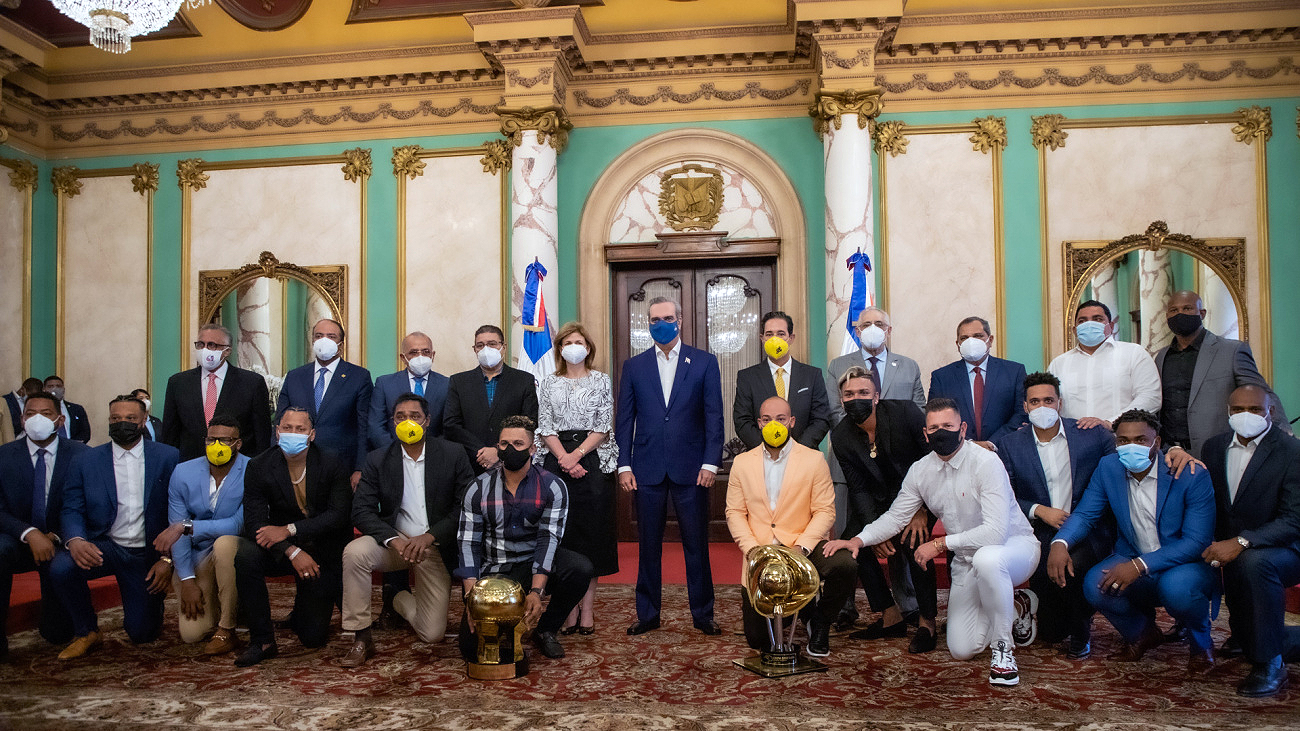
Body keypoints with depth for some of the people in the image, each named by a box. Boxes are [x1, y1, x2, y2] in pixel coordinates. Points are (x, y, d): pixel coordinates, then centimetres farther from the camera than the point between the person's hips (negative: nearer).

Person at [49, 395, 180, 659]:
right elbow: (71, 510, -3)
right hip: (103, 546, 1)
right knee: (61, 567, -31)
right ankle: (86, 632, -4)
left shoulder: (169, 457, -3)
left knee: (143, 633, -1)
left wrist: (168, 559, -10)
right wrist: (75, 540, -25)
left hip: (147, 555, -1)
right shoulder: (85, 462, 2)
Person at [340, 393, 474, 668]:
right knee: (354, 552, -33)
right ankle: (362, 639, -16)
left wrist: (429, 537, -21)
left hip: (436, 546, -1)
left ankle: (402, 601, 33)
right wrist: (394, 540, -25)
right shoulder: (377, 460, -2)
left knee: (432, 634, -4)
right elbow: (361, 511, -8)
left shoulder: (453, 455, -6)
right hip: (394, 540, 1)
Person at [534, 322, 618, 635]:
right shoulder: (549, 384, 11)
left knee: (591, 531, -1)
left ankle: (587, 607, 5)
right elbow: (545, 428, 3)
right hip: (557, 464, 1)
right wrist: (564, 459, -11)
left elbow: (603, 427, -1)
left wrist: (577, 454, -13)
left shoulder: (601, 381, 8)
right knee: (562, 531, -1)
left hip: (592, 460, -1)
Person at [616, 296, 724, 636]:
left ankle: (703, 614, 18)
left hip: (690, 468, -1)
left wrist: (710, 463, -7)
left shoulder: (704, 363, 5)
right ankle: (647, 614, 20)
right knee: (649, 544, 8)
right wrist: (624, 465, 0)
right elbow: (624, 419, 7)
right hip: (647, 470, 1)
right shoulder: (633, 366, 9)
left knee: (697, 544, 5)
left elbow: (714, 416, 1)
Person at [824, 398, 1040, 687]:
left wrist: (940, 544, -24)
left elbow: (995, 532, -30)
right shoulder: (920, 471, -3)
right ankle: (1013, 608, 31)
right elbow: (895, 517, 6)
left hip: (1014, 545, -6)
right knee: (962, 650, 0)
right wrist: (858, 539, -10)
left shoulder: (986, 463, -22)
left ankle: (1003, 647, -19)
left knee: (986, 557, -42)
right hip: (967, 562, 6)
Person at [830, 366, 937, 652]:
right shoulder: (841, 436, -11)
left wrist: (922, 510, -21)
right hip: (880, 499, 4)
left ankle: (927, 623, -11)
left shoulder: (905, 412, -21)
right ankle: (891, 618, 2)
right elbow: (859, 489, -5)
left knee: (911, 540, -29)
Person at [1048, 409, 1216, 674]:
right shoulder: (1108, 467, -3)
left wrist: (1140, 565, -33)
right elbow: (1084, 514, 0)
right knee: (1094, 585, -26)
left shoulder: (1192, 476, -16)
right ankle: (1141, 633, 9)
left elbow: (1196, 541, -20)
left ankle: (1201, 644, 1)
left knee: (1176, 588, -36)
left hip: (1183, 564, -3)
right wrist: (1060, 542, -24)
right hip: (1132, 565, 4)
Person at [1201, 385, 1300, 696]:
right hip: (1234, 557, 6)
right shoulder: (1214, 447, 4)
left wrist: (1240, 542, -35)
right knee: (1246, 639, 4)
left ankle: (1270, 666, -24)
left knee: (1253, 562, -39)